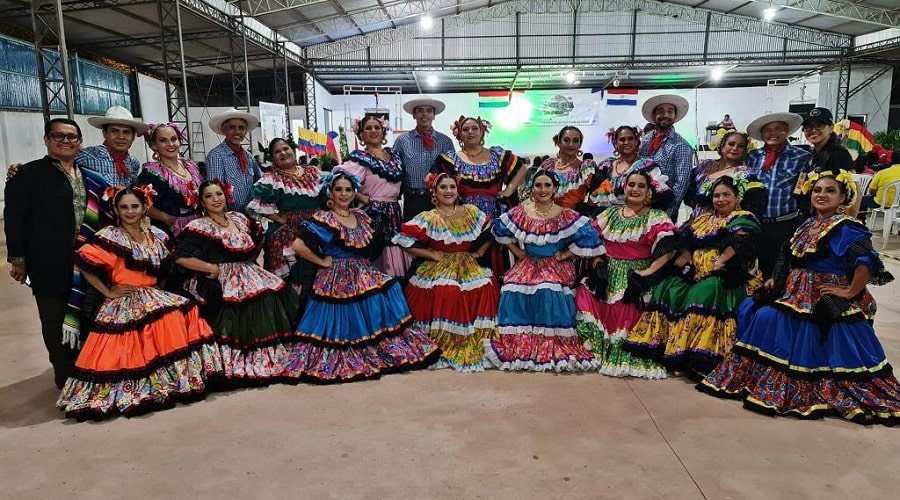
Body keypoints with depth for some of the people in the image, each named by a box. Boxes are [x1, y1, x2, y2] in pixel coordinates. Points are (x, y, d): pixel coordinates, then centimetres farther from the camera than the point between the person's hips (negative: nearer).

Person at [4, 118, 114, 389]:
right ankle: (67, 378, 17)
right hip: (50, 263, -5)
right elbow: (14, 219, -7)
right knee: (57, 323, 6)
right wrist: (18, 259, -10)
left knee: (83, 319, 15)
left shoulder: (90, 177, 12)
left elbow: (99, 216, 18)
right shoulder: (29, 173, -4)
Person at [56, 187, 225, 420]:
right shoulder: (110, 236, -7)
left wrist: (157, 291, 7)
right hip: (123, 305, -5)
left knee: (183, 310, -17)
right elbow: (84, 263, -16)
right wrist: (108, 292, -12)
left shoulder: (157, 236, 10)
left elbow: (166, 268, 22)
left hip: (154, 297, 5)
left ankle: (186, 377, -8)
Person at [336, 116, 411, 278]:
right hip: (374, 214, -6)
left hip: (394, 213, 6)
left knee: (397, 259, 6)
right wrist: (364, 198, -14)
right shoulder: (360, 157, -7)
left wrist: (396, 197, 11)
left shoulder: (393, 154, 13)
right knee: (378, 265, -5)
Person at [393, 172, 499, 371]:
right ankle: (443, 347, -15)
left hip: (468, 267, 4)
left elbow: (489, 235, 20)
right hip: (439, 268, -3)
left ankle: (475, 346, -10)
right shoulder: (428, 218, -1)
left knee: (486, 286, -25)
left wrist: (478, 253, 6)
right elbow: (406, 242, -9)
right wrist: (433, 254, -9)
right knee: (448, 292, -34)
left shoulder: (472, 212, 10)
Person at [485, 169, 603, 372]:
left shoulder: (566, 216, -3)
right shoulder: (520, 213, 5)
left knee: (551, 292, -31)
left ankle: (553, 348, -17)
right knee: (514, 288, -25)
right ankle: (517, 346, -11)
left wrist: (565, 254, -7)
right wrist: (516, 250, 8)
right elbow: (499, 229, 16)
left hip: (556, 267, -2)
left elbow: (589, 237, -8)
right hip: (527, 265, 3)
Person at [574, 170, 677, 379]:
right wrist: (597, 263, 0)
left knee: (628, 316, -23)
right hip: (607, 274, 4)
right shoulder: (610, 213, 14)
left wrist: (648, 272, -19)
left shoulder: (656, 218, 0)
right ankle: (595, 352, 0)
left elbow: (667, 249, -10)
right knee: (586, 294, -13)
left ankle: (628, 358, -4)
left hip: (636, 275, -4)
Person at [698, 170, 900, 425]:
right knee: (752, 310, 2)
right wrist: (777, 279, 12)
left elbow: (868, 262, -28)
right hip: (796, 293, 9)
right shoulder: (807, 224, 13)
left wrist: (851, 292, -23)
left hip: (826, 302, -9)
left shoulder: (847, 229, -15)